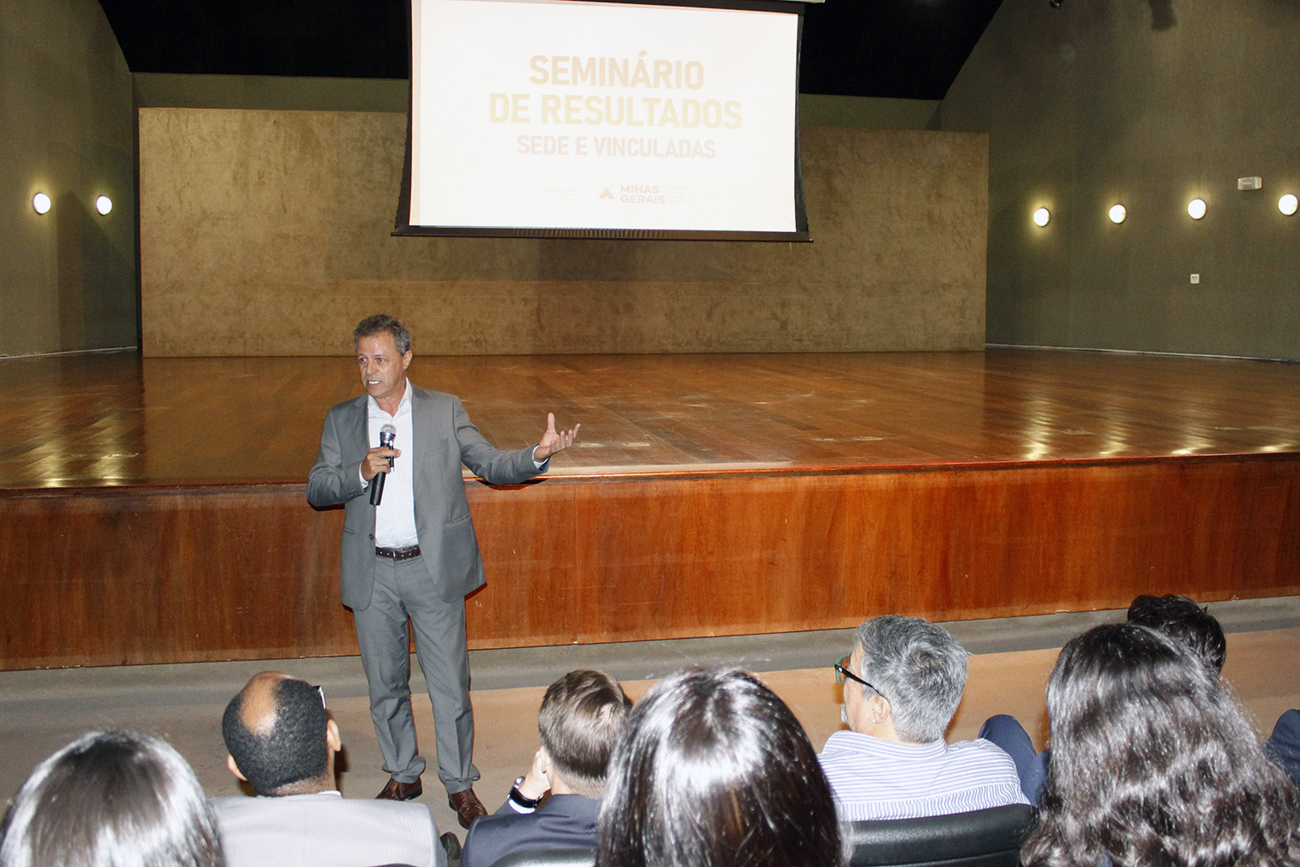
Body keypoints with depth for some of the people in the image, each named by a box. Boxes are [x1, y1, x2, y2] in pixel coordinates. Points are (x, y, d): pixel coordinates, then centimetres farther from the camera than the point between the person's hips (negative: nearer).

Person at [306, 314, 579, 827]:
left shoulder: (444, 410, 2)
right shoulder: (342, 420, 7)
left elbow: (491, 465, 0)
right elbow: (316, 491, 3)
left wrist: (538, 456, -18)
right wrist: (361, 472, -16)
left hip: (433, 569, -2)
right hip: (371, 573, 2)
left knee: (450, 684, 1)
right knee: (385, 685, 13)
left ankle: (460, 784, 18)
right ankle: (402, 775, 32)